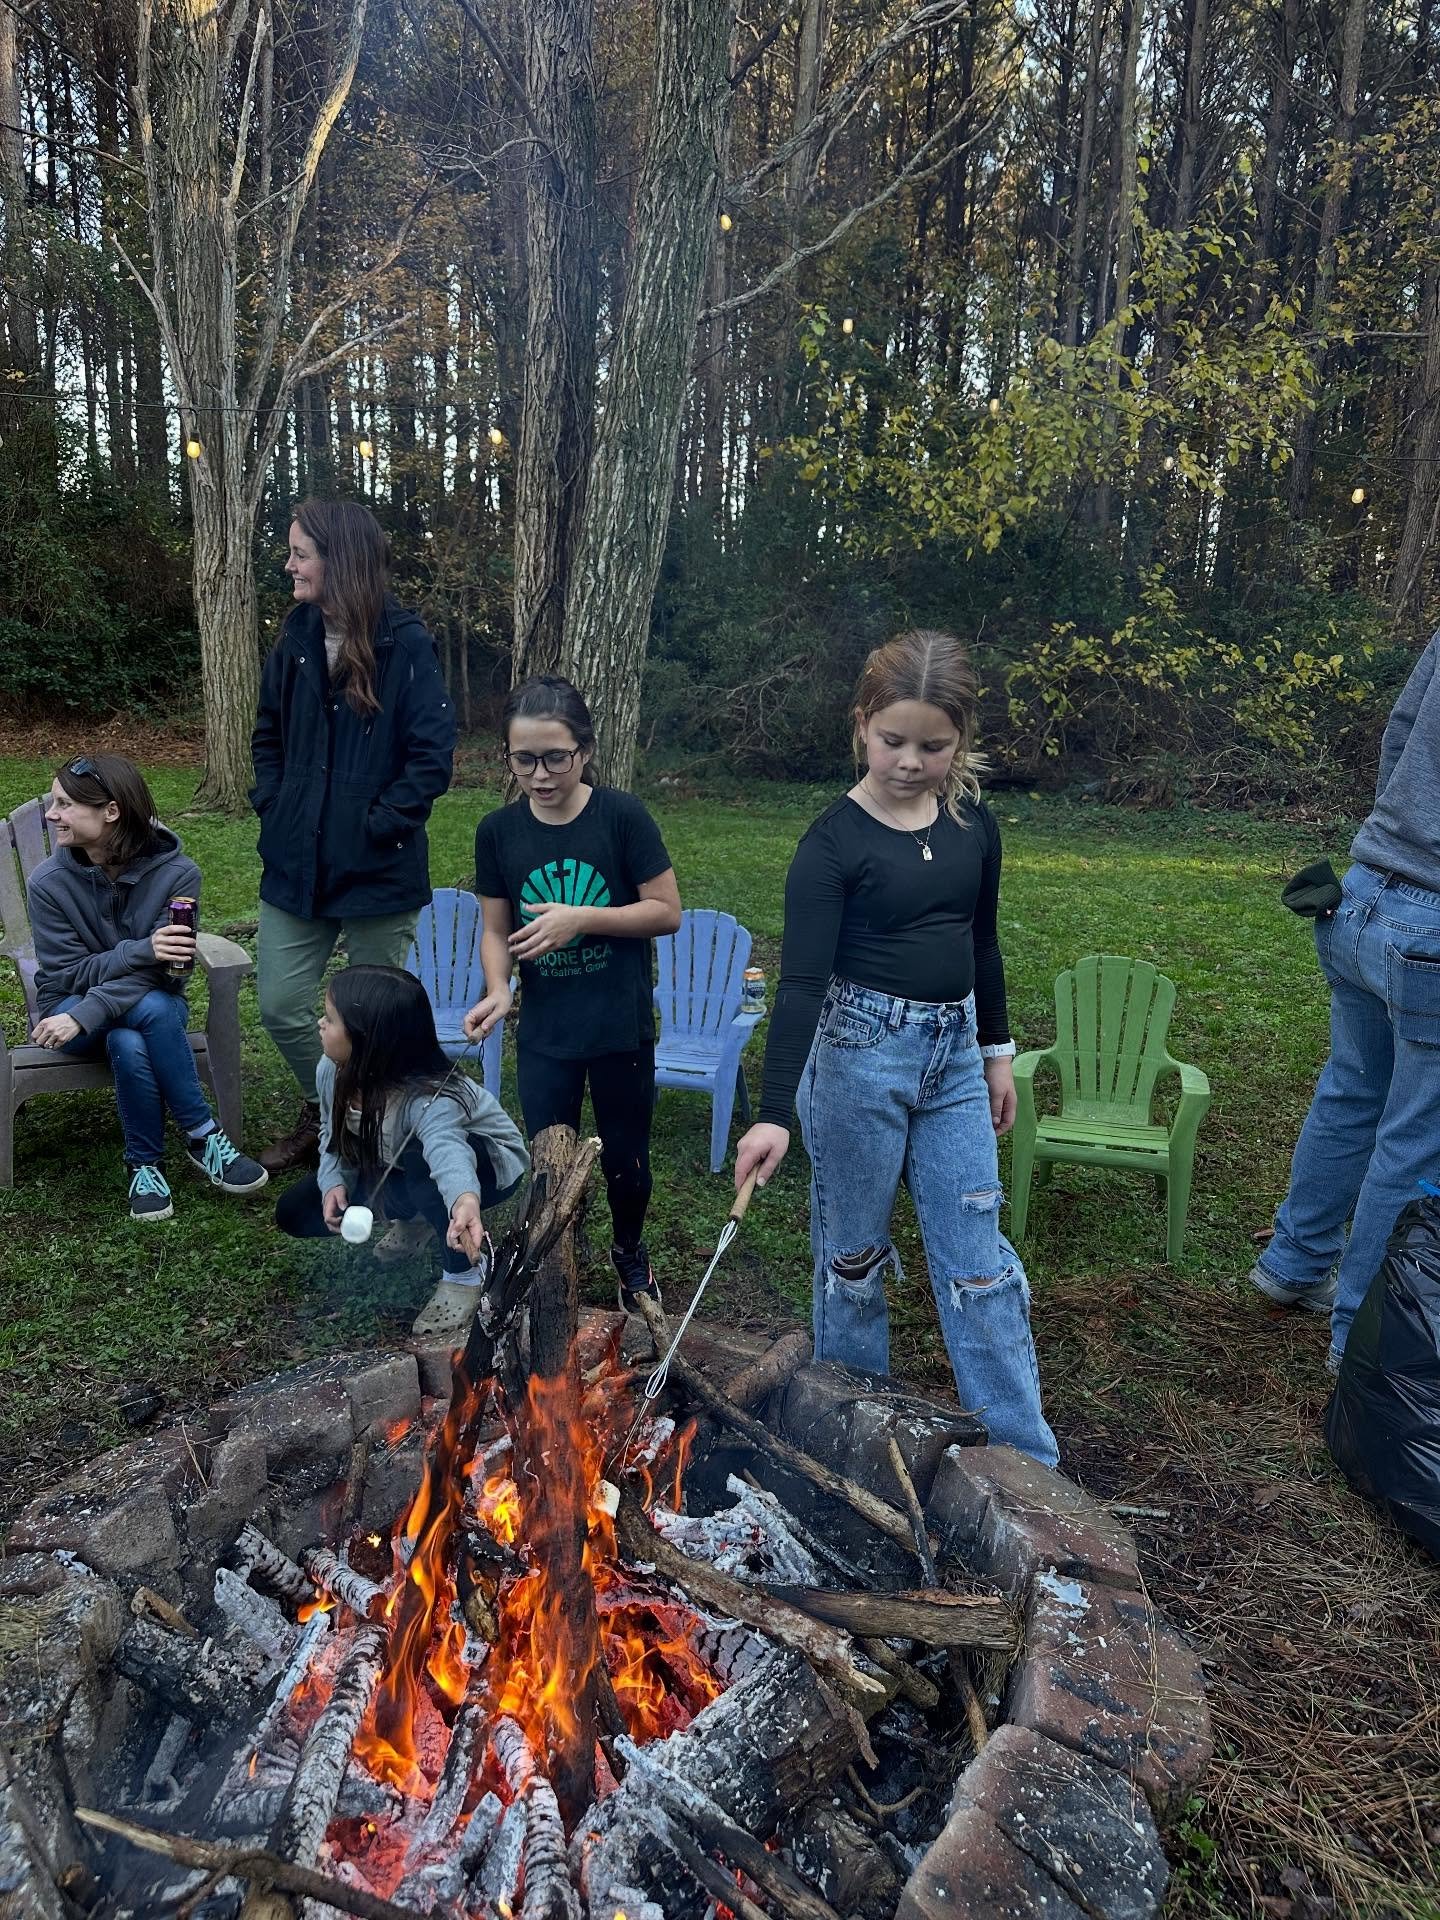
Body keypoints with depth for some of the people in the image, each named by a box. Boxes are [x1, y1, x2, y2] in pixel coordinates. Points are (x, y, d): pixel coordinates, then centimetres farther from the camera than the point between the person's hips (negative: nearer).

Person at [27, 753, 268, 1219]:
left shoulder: (177, 873, -17)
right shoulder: (49, 882, -14)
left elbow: (165, 970, -20)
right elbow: (67, 974, -13)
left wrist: (84, 1017, -33)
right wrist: (141, 951, -31)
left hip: (153, 1005, 0)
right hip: (71, 1005, 0)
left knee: (129, 1044, -36)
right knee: (151, 1009, -33)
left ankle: (145, 1162, -14)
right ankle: (202, 1135, -20)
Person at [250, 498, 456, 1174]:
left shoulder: (406, 646, -12)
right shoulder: (295, 642, 6)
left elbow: (433, 755, -15)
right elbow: (268, 736, 18)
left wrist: (380, 825, -16)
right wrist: (272, 807, 5)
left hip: (377, 868, -5)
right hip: (296, 864, 5)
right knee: (280, 1005, 9)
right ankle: (323, 1113, 35)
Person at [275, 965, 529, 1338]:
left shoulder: (429, 1099, -40)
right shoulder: (332, 1072, -19)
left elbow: (447, 1148, -61)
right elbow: (334, 1136, -1)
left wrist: (465, 1200, -83)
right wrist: (334, 1182, -20)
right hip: (400, 1169, 7)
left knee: (421, 1158, -41)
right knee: (295, 1212, -4)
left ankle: (465, 1276, -19)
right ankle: (415, 1218, 14)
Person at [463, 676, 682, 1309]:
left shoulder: (622, 816, -13)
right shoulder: (498, 831, -4)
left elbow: (667, 913, -10)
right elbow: (495, 930, 3)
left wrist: (581, 918, -22)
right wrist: (498, 991, -16)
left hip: (621, 1026, -1)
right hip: (544, 1031, 2)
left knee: (625, 1158, 14)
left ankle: (629, 1251, 43)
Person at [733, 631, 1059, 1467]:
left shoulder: (973, 822, 4)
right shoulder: (833, 843, -12)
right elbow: (802, 980, -19)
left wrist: (997, 1049, 18)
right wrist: (775, 1112, -26)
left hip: (954, 1053, 5)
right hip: (860, 1051, -4)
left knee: (978, 1257, 9)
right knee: (854, 1256, 10)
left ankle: (1024, 1456, 20)